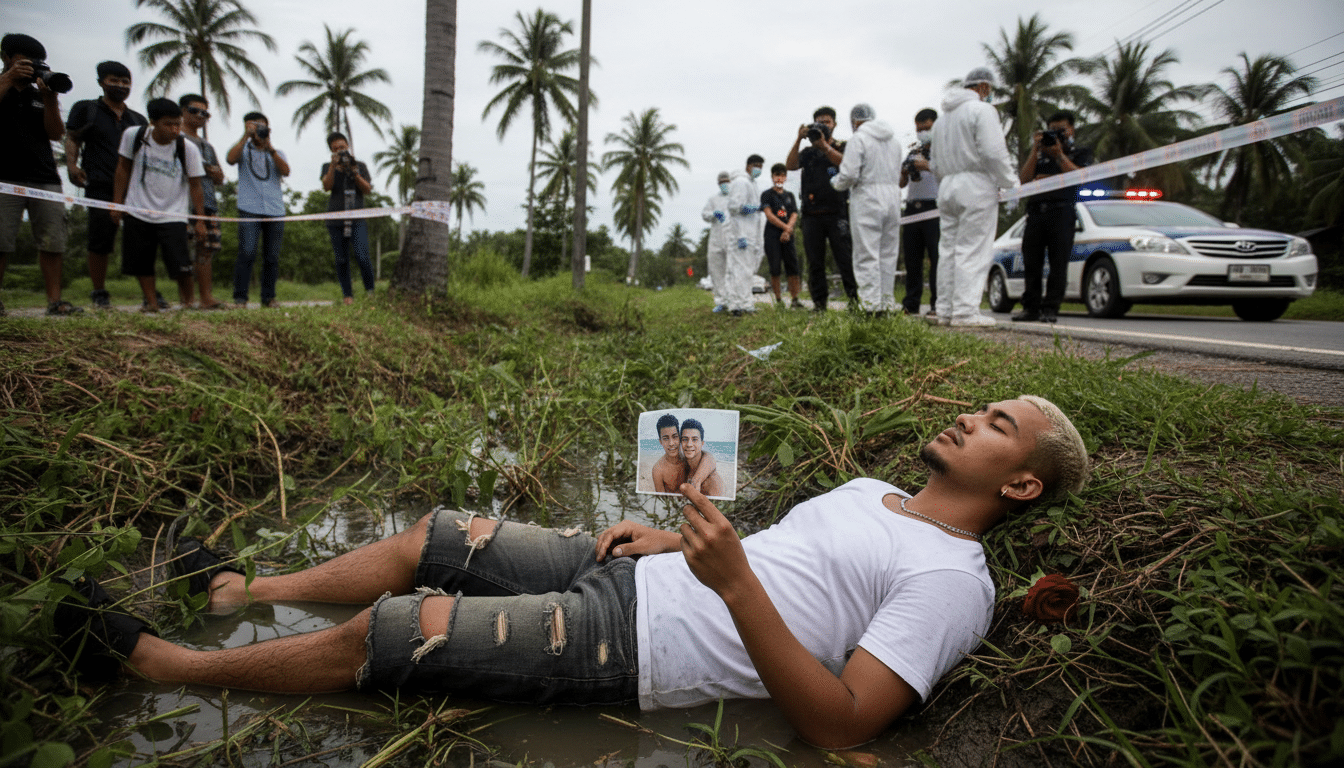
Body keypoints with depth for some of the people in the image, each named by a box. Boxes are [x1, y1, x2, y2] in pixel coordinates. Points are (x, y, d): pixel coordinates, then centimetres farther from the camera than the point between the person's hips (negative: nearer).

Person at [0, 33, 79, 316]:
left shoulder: (42, 96, 22)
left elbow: (56, 134, 9)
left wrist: (50, 99, -3)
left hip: (45, 178, 3)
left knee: (52, 242, -4)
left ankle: (54, 300, -4)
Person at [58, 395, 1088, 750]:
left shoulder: (952, 581, -12)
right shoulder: (872, 492, 15)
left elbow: (841, 724, -23)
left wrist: (733, 584, -33)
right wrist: (671, 539, 9)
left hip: (629, 651, -8)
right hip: (627, 574, 8)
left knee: (375, 637, -7)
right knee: (431, 537, 11)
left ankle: (167, 663, 17)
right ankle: (246, 592, 33)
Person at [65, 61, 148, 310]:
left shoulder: (138, 119, 23)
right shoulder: (85, 109, 13)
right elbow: (72, 138, 6)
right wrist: (72, 164, -11)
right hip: (100, 187, -3)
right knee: (100, 242, -5)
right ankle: (99, 293, 6)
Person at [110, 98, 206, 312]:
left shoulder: (188, 148, -10)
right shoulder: (133, 136, -4)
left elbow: (195, 186, -4)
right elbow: (124, 168, 8)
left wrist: (200, 221, -5)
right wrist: (117, 203, 8)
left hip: (173, 216, -2)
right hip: (138, 213, 3)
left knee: (180, 265, -12)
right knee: (141, 263, 4)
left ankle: (188, 302, 7)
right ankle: (151, 302, 14)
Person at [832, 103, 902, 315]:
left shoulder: (858, 139, -6)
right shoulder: (893, 141, 16)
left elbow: (849, 174, -12)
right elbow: (898, 176, 18)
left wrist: (835, 182, 7)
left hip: (868, 197, -6)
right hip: (893, 196, 7)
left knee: (867, 255, -5)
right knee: (888, 253, 10)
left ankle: (872, 306, -9)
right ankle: (888, 304, 12)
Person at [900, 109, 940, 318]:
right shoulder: (913, 152, 23)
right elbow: (902, 183, 23)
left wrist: (928, 166, -16)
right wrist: (904, 173, 2)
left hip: (934, 207, -6)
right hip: (912, 208, 6)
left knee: (937, 257, -9)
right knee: (912, 258, 5)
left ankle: (938, 305, -8)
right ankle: (911, 305, 9)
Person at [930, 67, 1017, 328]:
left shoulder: (943, 118, 20)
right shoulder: (982, 110, -4)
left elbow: (934, 162, 22)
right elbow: (993, 152, -13)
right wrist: (1011, 181, -5)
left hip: (947, 188, 8)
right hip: (976, 185, -7)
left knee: (950, 250, 7)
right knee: (973, 250, -8)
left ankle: (945, 310, 7)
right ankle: (965, 311, -12)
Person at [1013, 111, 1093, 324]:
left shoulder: (1080, 153, 17)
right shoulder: (1037, 153, 24)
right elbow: (1023, 179, 8)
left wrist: (1059, 153, -6)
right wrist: (1035, 151, 2)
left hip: (1062, 212, -3)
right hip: (1036, 211, 3)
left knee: (1058, 263, -6)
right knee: (1031, 262, 0)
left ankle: (1050, 308, -4)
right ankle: (1031, 307, 5)